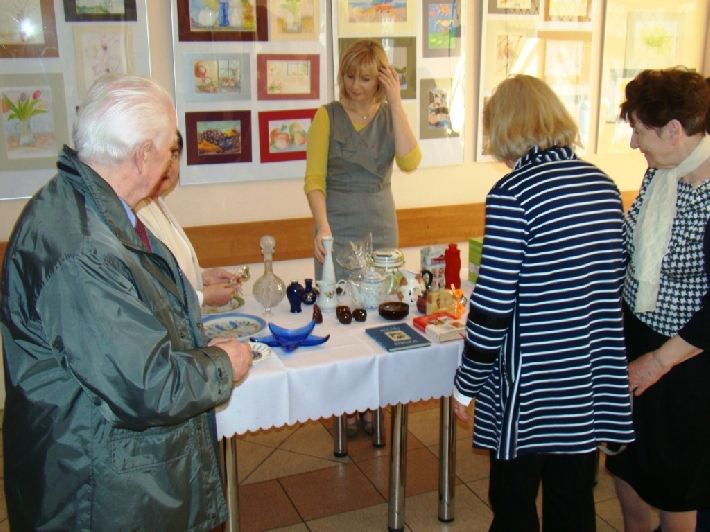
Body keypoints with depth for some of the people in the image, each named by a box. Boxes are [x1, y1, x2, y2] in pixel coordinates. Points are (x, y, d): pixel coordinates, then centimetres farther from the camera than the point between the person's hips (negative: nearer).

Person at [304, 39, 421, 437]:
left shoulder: (391, 116, 4)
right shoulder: (328, 116, -3)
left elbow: (410, 161, -14)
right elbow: (314, 178, -9)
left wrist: (396, 102, -13)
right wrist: (322, 226, -25)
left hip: (382, 229, 3)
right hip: (337, 230, -2)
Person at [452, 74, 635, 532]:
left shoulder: (512, 194, -18)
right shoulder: (604, 184, 2)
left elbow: (492, 307, -18)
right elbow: (610, 282, 11)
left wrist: (466, 385, -5)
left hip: (531, 391, -6)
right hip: (592, 382, 6)